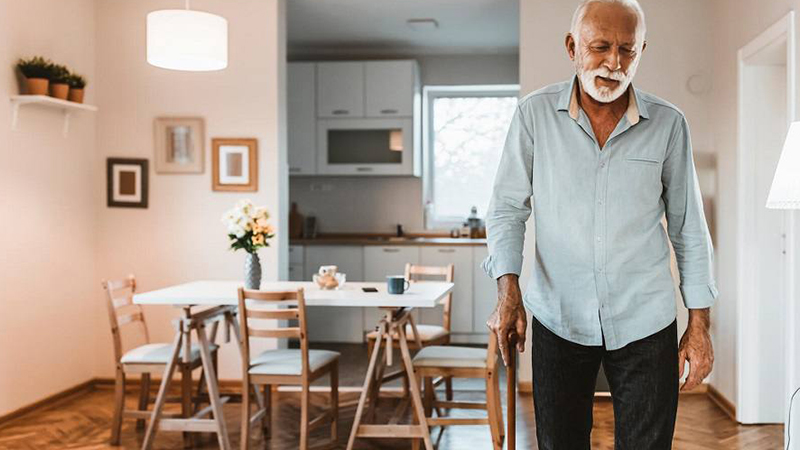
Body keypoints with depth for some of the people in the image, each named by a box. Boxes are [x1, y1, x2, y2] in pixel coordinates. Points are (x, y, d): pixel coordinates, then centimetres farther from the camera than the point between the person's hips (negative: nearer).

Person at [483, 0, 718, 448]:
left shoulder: (669, 123, -3)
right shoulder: (535, 113, -5)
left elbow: (689, 228, 3)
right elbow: (508, 208, -1)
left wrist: (700, 322, 2)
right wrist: (508, 293, -13)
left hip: (645, 321, 0)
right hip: (558, 318, 0)